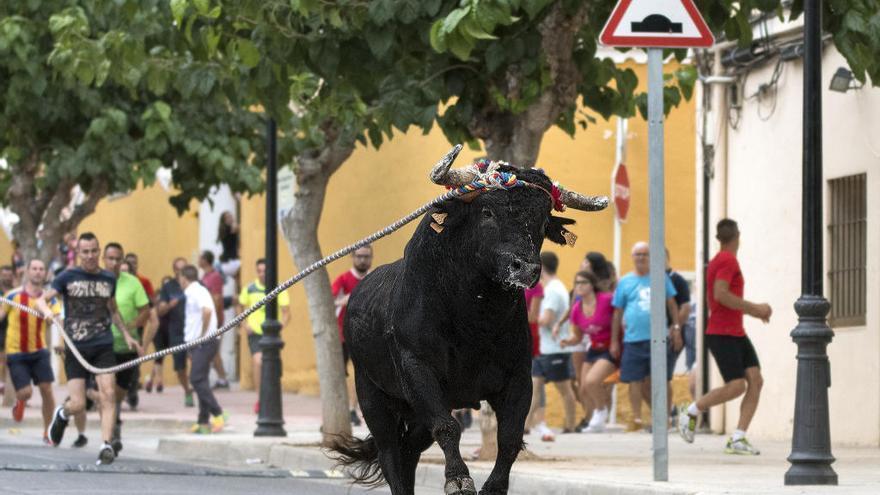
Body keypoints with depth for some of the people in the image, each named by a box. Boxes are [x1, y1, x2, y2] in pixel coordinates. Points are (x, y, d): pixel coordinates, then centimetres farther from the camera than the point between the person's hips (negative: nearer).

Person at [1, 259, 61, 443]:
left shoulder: (49, 298, -1)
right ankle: (19, 401, 30)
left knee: (46, 389, -8)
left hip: (39, 350, 2)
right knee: (26, 392, -9)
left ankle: (47, 432, 6)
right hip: (16, 352, -2)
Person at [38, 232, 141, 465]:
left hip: (103, 347, 2)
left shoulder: (108, 279, 10)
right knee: (78, 404, -4)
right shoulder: (68, 277, 0)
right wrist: (47, 311, -22)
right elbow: (41, 300, 1)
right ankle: (62, 414, 32)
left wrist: (126, 335, 20)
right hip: (75, 348, -2)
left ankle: (106, 446, -12)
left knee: (107, 394, -15)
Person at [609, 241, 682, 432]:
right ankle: (637, 418, 9)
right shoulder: (625, 282, 7)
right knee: (636, 381, 0)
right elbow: (618, 313, 10)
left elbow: (672, 304, 13)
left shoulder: (661, 277, 8)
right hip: (634, 339, 0)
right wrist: (614, 341, 9)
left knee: (663, 380, 2)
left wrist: (676, 328, 3)